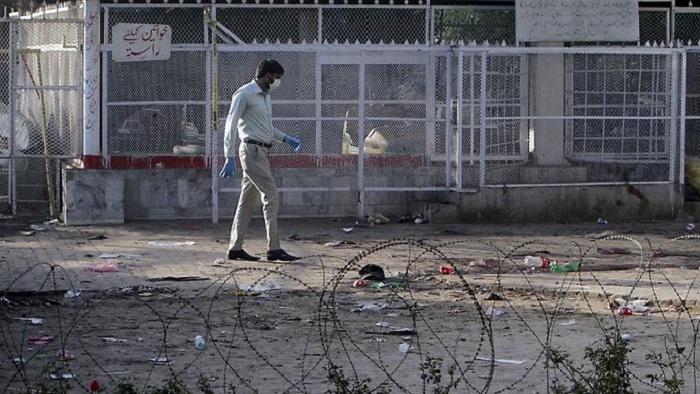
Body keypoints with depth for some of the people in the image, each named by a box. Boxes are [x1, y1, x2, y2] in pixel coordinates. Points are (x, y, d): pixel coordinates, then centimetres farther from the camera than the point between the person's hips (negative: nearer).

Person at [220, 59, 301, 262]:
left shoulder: (265, 95, 17)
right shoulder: (245, 94, -10)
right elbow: (230, 125, -13)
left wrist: (286, 138, 16)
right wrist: (229, 158, -19)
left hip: (261, 152, 9)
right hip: (252, 151, -9)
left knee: (248, 201, 9)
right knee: (271, 197, -12)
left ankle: (235, 248, 13)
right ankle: (274, 249, -13)